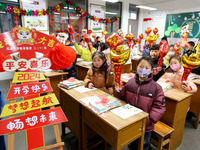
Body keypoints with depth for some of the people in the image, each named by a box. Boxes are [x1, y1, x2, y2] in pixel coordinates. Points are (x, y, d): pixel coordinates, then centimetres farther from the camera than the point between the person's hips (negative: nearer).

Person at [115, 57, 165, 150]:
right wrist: (118, 91, -14)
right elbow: (124, 97, 5)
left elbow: (159, 106, -14)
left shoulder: (156, 88, -17)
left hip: (145, 125, -2)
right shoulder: (130, 82, -7)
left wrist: (150, 119, -24)